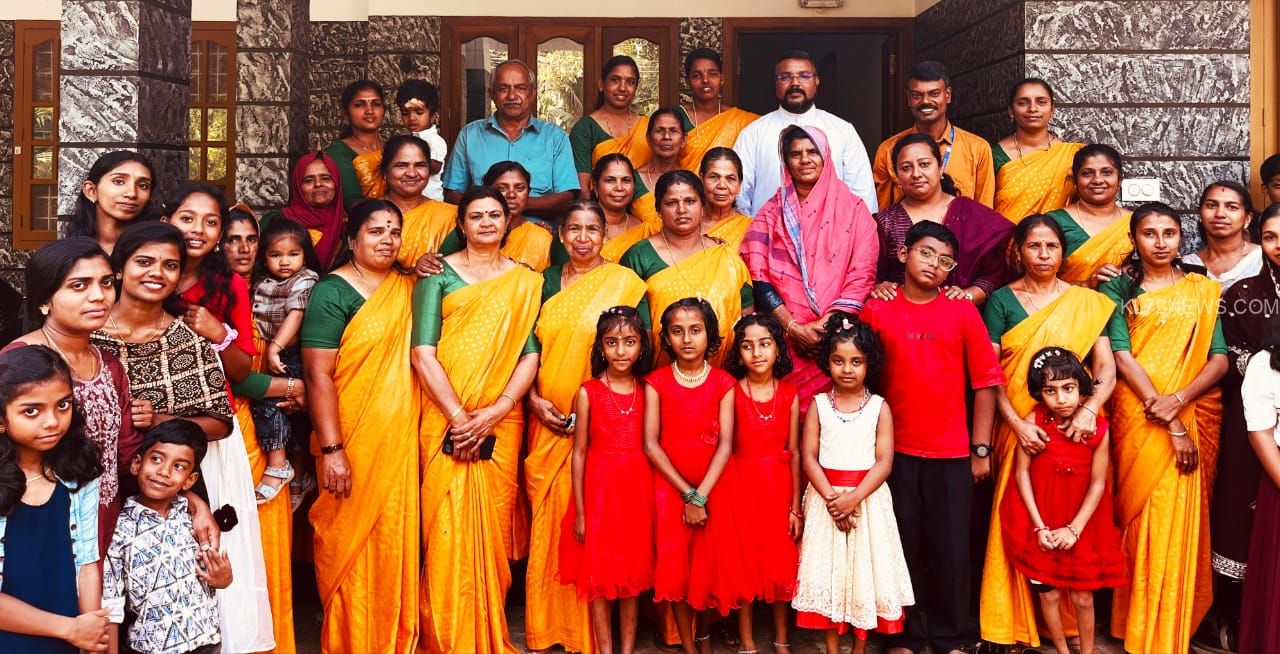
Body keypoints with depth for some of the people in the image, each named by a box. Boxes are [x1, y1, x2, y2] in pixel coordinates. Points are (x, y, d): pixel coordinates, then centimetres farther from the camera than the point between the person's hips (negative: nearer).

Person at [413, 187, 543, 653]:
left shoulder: (525, 281, 11)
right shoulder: (439, 274, 5)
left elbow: (531, 354, 3)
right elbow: (423, 353, -5)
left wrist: (494, 412, -11)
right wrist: (459, 417, -13)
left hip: (502, 421, 2)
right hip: (446, 419, -2)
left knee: (492, 524, 3)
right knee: (449, 526, -4)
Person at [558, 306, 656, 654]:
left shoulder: (647, 390, 2)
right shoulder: (588, 392, -6)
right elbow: (579, 453, -4)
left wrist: (654, 495, -1)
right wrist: (579, 511, -4)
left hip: (637, 484, 3)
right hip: (599, 485, -2)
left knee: (635, 570, 10)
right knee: (600, 572, 5)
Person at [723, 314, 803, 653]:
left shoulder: (789, 395, 0)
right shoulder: (731, 393, -6)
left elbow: (794, 453, 3)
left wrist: (796, 506, 2)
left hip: (778, 485, 2)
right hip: (742, 483, -2)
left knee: (781, 561, 9)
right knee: (744, 561, 5)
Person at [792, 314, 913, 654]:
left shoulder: (879, 407, -1)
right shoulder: (818, 404, 1)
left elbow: (884, 461, -7)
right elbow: (809, 457, -4)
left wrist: (854, 497, -19)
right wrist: (831, 497, -15)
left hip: (867, 497, -1)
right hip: (826, 497, 1)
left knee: (865, 568, 5)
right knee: (828, 568, 5)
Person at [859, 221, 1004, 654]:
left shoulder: (963, 312, 2)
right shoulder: (876, 311, 2)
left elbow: (985, 383, 2)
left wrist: (981, 449, 0)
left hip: (952, 454, 0)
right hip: (897, 451, 0)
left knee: (950, 547, 6)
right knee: (903, 545, 7)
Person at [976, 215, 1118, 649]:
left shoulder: (1087, 303, 7)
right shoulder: (1001, 300, 3)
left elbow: (1106, 367, 0)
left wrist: (1089, 409, -19)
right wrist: (1018, 425, -15)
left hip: (1075, 429, 1)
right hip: (1019, 429, -1)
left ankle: (1069, 621, 17)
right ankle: (1016, 625, 9)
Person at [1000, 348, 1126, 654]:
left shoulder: (1098, 429, -15)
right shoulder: (1033, 423, -15)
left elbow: (1098, 484, -10)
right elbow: (1022, 473, -10)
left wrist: (1074, 529, -12)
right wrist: (1040, 526, -11)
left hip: (1082, 524, 0)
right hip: (1042, 525, 0)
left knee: (1083, 595, 10)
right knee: (1048, 593, 10)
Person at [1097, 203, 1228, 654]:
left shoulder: (1202, 290, 13)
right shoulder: (1118, 287, 5)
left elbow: (1219, 359, 3)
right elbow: (1121, 355, -6)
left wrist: (1179, 399, -16)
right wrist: (1169, 423, -13)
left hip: (1194, 415, 2)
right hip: (1138, 419, -2)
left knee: (1182, 517, -1)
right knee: (1144, 517, -4)